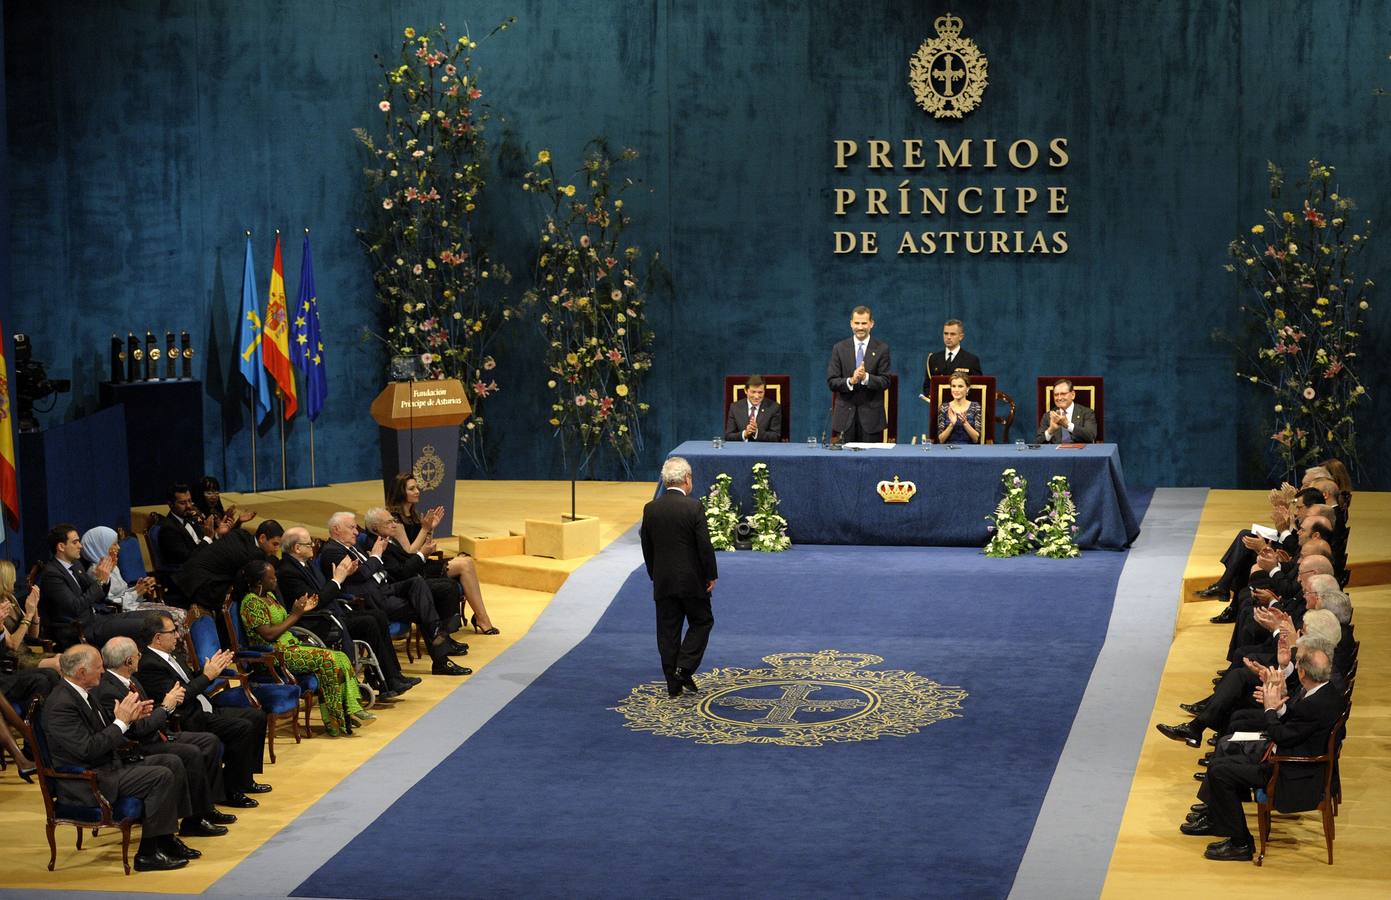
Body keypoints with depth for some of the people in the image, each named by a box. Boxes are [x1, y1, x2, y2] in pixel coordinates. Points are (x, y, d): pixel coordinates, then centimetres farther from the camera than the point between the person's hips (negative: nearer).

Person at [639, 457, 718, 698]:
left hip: (663, 581, 4)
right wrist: (711, 575, -2)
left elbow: (647, 548, 7)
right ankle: (684, 669, -3)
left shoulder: (650, 509, 0)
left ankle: (674, 683, 11)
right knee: (702, 622, 12)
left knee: (668, 632, 8)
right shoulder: (693, 507, -12)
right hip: (692, 580, -4)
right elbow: (705, 545, -12)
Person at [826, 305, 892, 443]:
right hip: (845, 414, 1)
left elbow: (885, 382, -3)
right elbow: (831, 381, 0)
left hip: (871, 414, -1)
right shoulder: (839, 349, 5)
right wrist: (850, 381, -19)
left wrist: (866, 377, -21)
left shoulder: (881, 349, 2)